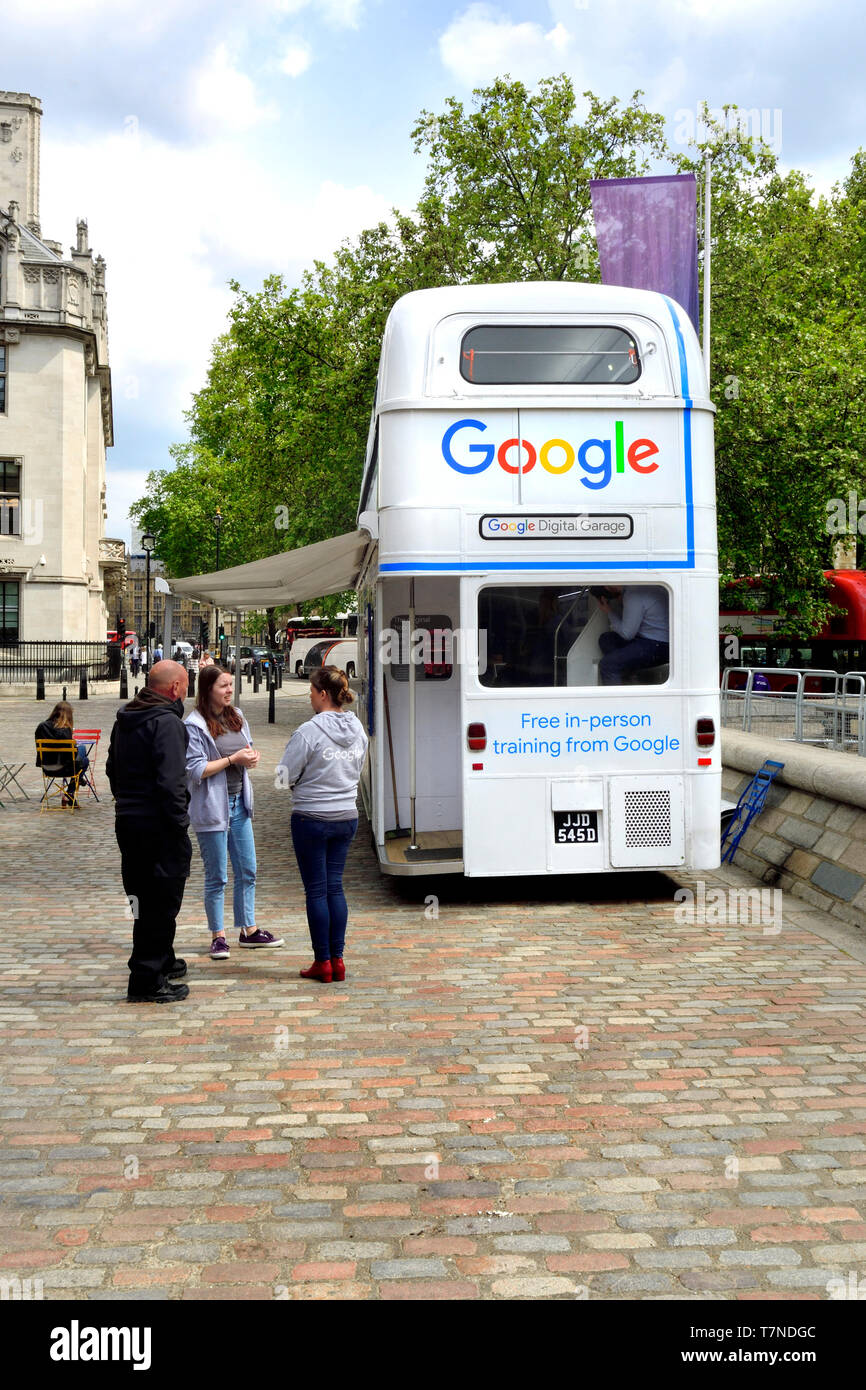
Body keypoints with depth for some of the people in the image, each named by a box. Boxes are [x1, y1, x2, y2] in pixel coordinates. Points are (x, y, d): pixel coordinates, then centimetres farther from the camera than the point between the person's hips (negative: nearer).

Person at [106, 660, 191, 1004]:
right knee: (161, 902, -2)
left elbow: (113, 770, 22)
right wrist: (180, 826, -18)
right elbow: (171, 782, -23)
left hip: (126, 821, 9)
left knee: (147, 898, 20)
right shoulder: (166, 722, -16)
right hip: (158, 825, -9)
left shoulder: (124, 720, 13)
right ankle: (147, 981, 0)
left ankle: (162, 961, 36)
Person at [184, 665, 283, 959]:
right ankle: (218, 936, 14)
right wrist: (233, 759, -17)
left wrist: (251, 756, -2)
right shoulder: (194, 725, -13)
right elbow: (195, 770, -18)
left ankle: (248, 930, 25)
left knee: (247, 871, 13)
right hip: (212, 806, -7)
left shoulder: (236, 717, 8)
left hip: (239, 803, 7)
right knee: (216, 877, 3)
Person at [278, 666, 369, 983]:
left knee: (316, 890, 4)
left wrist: (304, 782, 6)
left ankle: (323, 962, 8)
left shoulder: (309, 732, -18)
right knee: (335, 887, 12)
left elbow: (286, 775, -14)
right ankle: (337, 959, 13)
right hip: (347, 817, 6)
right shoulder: (357, 729, 3)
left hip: (312, 819, -6)